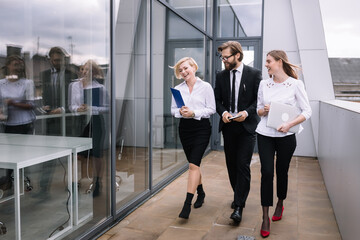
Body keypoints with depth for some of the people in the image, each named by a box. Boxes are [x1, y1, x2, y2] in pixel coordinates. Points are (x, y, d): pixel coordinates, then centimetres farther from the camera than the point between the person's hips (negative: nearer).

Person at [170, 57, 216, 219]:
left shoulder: (205, 87, -2)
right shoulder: (178, 89, 8)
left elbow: (211, 109, -4)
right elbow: (173, 110, 9)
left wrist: (194, 113, -17)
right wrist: (180, 112, -13)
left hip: (201, 128, -4)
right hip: (185, 128, 5)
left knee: (193, 164, -13)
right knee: (193, 164, 14)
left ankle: (187, 204, -12)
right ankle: (200, 193, 35)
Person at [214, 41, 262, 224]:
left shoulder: (254, 74, -2)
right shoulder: (221, 76, 8)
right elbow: (217, 99, 11)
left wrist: (246, 112, -17)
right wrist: (223, 112, -9)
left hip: (246, 126, -4)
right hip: (228, 126, 5)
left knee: (243, 165, -9)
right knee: (231, 164, 12)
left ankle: (239, 207, -4)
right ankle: (238, 196, 31)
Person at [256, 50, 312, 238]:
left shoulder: (295, 84, -4)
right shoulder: (264, 84, 6)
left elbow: (307, 111, -3)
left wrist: (289, 124, -17)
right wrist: (264, 110, -9)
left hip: (286, 136, -2)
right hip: (265, 135, 2)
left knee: (282, 172, 11)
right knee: (266, 173, -5)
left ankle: (280, 204, 39)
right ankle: (265, 217, 4)